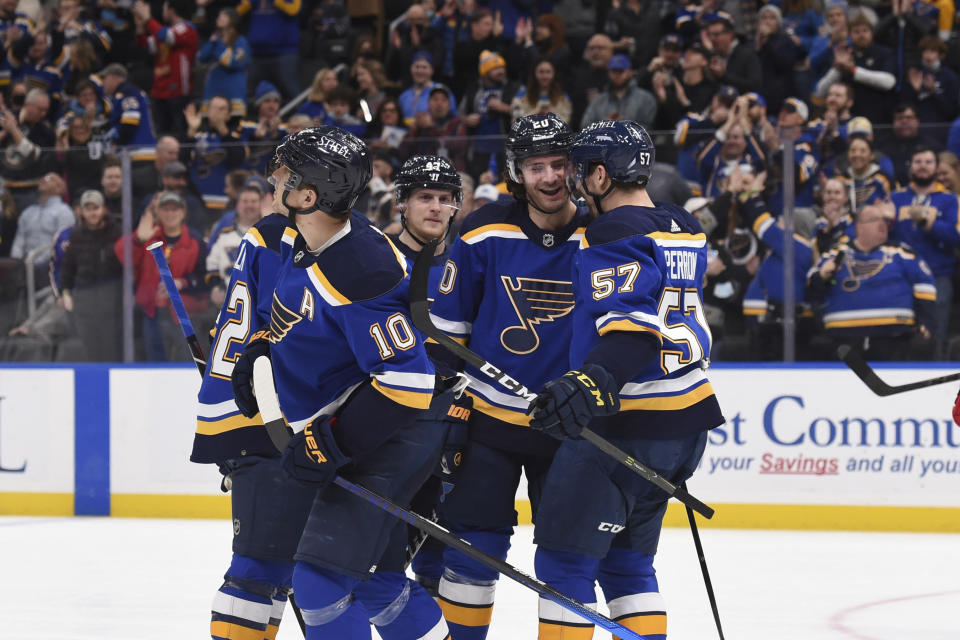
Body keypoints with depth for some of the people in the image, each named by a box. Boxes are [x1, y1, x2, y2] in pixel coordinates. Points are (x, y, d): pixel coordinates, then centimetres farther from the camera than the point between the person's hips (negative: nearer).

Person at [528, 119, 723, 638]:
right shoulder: (684, 230, 13)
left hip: (622, 428, -9)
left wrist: (591, 383, -40)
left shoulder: (614, 236, -15)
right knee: (626, 562, 17)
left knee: (564, 560, -3)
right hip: (685, 426, 9)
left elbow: (632, 326, -29)